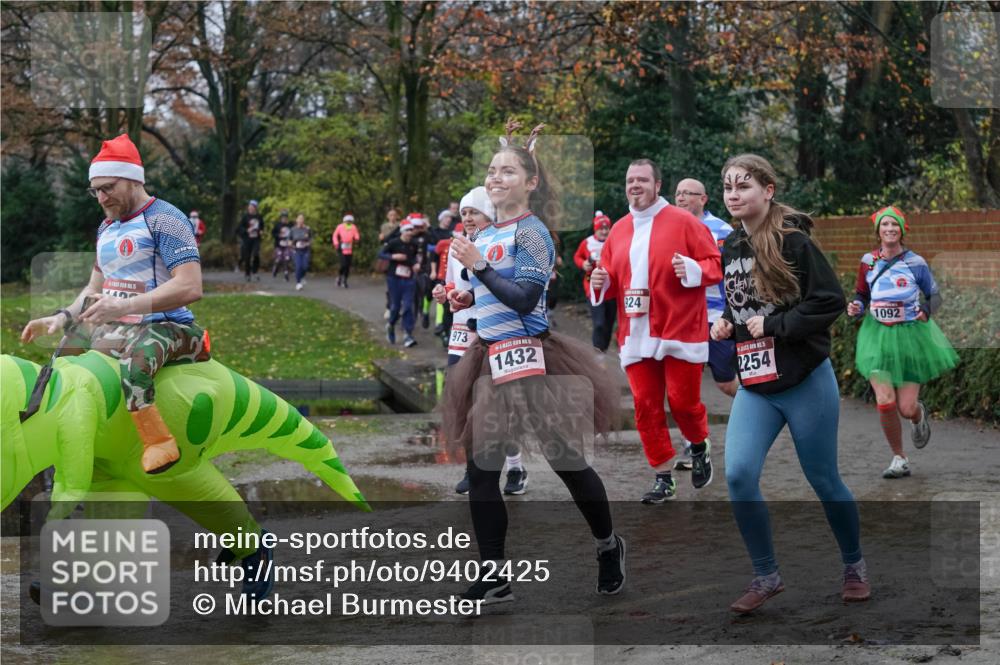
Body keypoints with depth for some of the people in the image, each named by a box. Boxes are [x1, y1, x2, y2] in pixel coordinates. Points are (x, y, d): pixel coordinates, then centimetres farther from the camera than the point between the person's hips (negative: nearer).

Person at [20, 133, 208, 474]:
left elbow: (190, 287, -21)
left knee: (134, 360, -40)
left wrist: (124, 307, -28)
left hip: (163, 326, -10)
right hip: (114, 329, 10)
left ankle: (159, 446, -30)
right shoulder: (107, 228, 18)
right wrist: (62, 317, 6)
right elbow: (96, 287, 26)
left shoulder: (163, 219, -10)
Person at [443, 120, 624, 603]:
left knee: (563, 459, 0)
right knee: (481, 469, 4)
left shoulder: (531, 232, -10)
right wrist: (467, 298, 8)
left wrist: (477, 266, -21)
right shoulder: (484, 236, 14)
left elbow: (525, 300, -19)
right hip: (490, 359, 8)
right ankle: (493, 578, 10)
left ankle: (608, 546, 25)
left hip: (528, 359, -8)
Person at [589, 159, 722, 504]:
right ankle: (663, 478, 14)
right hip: (636, 334, 5)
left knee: (682, 400, -3)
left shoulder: (683, 222, -4)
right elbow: (611, 277, 19)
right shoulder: (618, 230, 11)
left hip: (680, 331, -4)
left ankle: (700, 446, 30)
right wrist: (601, 282, -3)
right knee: (645, 405, 3)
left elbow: (715, 263, -4)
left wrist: (692, 269, -23)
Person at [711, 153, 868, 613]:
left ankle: (854, 566, 31)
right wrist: (726, 324, 1)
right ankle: (766, 576, 5)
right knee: (738, 475, -11)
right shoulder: (729, 250, 7)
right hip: (754, 386, 5)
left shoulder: (793, 242, -13)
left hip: (805, 383, -5)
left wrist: (773, 325, -19)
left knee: (823, 480, 7)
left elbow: (831, 302, -18)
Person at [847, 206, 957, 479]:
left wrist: (926, 310, -17)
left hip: (909, 336, -1)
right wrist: (856, 307, -8)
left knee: (906, 409, -4)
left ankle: (919, 415, 37)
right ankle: (899, 460, 8)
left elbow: (935, 295, 4)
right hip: (878, 336, 1)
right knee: (885, 403, -14)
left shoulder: (915, 262, -5)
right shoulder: (868, 261, 2)